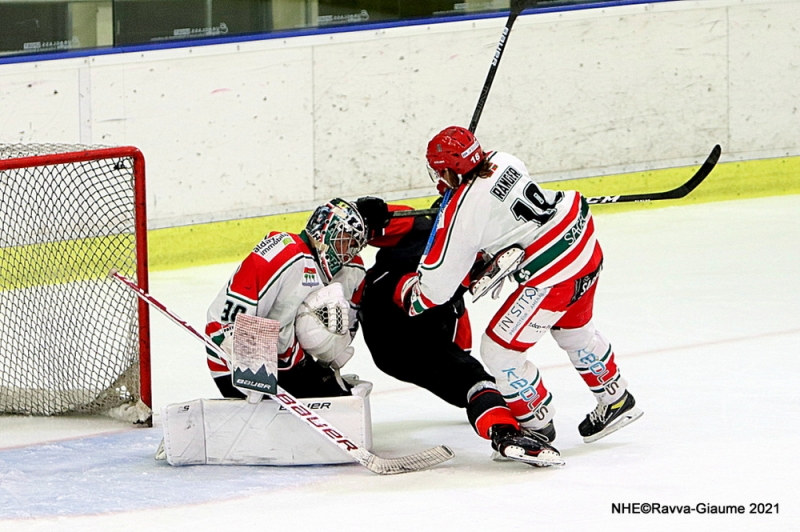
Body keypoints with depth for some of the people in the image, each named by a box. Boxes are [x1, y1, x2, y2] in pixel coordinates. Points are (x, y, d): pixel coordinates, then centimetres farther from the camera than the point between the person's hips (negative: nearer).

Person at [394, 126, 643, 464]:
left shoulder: (460, 212, -18)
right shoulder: (503, 162, 2)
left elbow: (435, 286, -11)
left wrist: (404, 293, 8)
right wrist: (488, 265, 18)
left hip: (552, 276, -9)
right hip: (585, 246, 9)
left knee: (499, 350, 5)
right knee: (573, 328, 33)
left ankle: (537, 423, 20)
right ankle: (616, 401, 48)